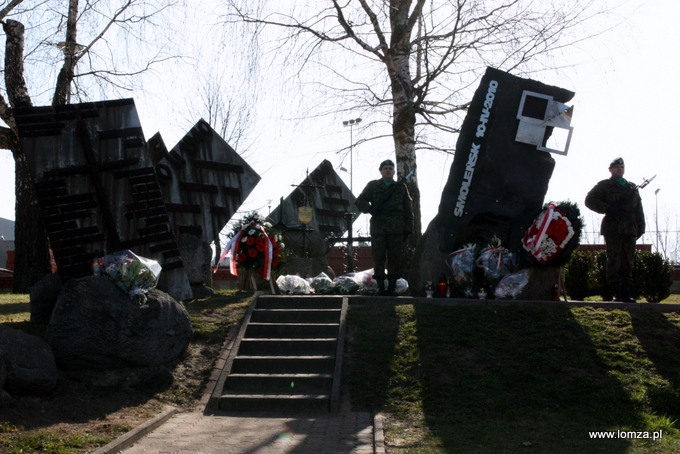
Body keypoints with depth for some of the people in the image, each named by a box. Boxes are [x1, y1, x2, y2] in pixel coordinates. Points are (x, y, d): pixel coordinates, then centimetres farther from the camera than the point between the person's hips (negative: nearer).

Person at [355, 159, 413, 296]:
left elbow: (408, 210, 16)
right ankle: (380, 286, 2)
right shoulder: (372, 186, 14)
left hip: (396, 228, 1)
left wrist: (408, 228, 6)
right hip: (378, 227, -1)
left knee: (395, 257, -1)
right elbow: (360, 201, 7)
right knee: (378, 257, -3)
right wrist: (370, 208, -14)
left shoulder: (401, 187, 17)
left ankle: (392, 287, 4)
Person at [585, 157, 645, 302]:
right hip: (612, 229, -4)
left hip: (630, 230, 5)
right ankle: (617, 292, -5)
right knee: (614, 260, -7)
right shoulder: (604, 185, 10)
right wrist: (607, 208, -13)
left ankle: (626, 293, 5)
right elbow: (589, 200, -2)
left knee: (628, 262, 2)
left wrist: (640, 228, 13)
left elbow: (639, 210, 24)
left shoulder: (632, 188, 25)